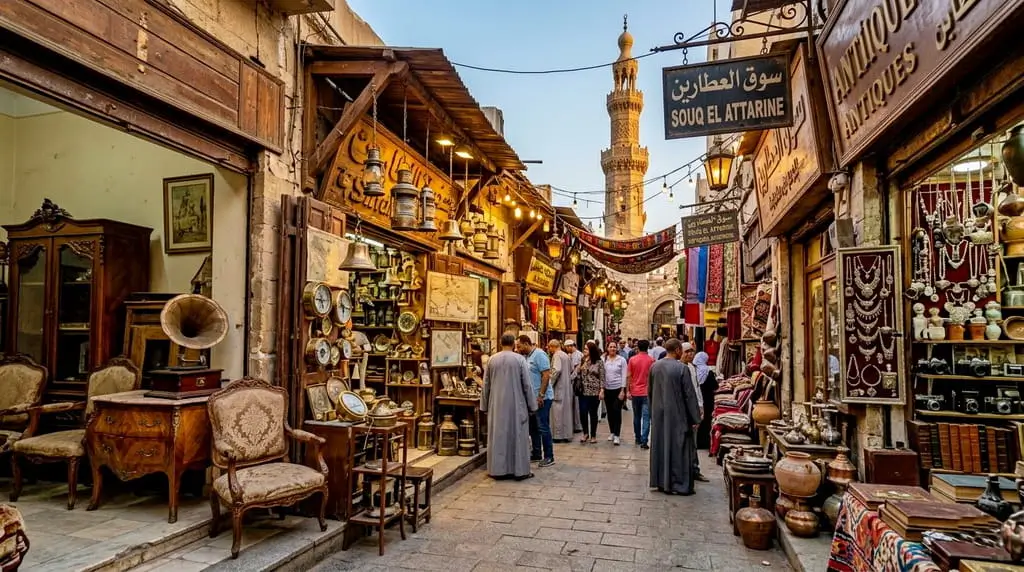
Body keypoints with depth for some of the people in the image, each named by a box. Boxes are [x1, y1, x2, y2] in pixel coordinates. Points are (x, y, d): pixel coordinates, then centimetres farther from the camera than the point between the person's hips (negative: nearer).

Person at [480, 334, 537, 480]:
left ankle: (498, 470, 12)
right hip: (516, 404, -2)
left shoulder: (492, 360, 0)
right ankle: (520, 470, 9)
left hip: (496, 405, 3)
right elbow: (527, 384, -7)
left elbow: (486, 385, 6)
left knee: (498, 435, 8)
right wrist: (532, 406, 2)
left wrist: (485, 406, 15)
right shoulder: (520, 359, -9)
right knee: (517, 435, 5)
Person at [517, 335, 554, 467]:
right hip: (531, 398, 9)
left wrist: (541, 395, -21)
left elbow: (546, 375, -19)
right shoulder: (526, 357, 11)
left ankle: (549, 457, 5)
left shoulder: (539, 355, -14)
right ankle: (536, 454, 24)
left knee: (543, 427, -3)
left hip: (541, 398, -9)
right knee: (533, 427, 14)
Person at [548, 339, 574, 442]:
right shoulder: (566, 355, 14)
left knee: (558, 411, -3)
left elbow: (557, 370, -23)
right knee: (566, 410, 12)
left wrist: (551, 382, -15)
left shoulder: (557, 355, -12)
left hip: (559, 387, -9)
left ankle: (559, 435, -1)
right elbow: (571, 369, 21)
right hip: (567, 387, 9)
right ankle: (567, 434, 18)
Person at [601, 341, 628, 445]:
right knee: (610, 412, 9)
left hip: (618, 389, -3)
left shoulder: (622, 360, -2)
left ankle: (616, 436, -2)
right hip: (607, 389, 3)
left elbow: (624, 376, -4)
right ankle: (612, 432, 24)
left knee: (617, 411, -7)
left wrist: (622, 390, -9)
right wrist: (601, 390, 0)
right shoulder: (604, 360, 3)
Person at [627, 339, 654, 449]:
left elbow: (629, 376, -2)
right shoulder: (651, 360, -4)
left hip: (635, 392, 2)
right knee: (646, 418, -2)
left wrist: (627, 391, 3)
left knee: (637, 417, 16)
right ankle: (644, 441, -9)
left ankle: (638, 439, 24)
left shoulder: (632, 360, -1)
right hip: (647, 392, -2)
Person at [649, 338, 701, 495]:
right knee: (678, 449, 4)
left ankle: (661, 482, 21)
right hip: (677, 415, -5)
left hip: (659, 415, 6)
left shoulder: (654, 366, 1)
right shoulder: (682, 368, -16)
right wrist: (695, 419, -7)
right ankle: (680, 484, 10)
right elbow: (690, 395, -13)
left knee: (660, 447, 13)